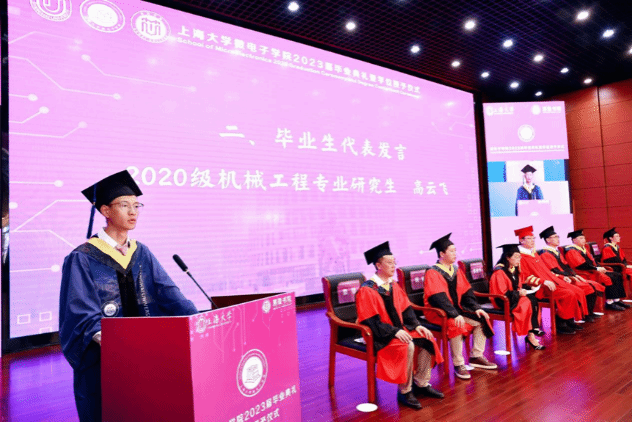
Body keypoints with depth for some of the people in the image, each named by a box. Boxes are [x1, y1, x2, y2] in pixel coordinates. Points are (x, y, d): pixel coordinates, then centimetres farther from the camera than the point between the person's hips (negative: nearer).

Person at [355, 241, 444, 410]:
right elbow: (370, 321, -19)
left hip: (399, 330, 8)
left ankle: (421, 384, 6)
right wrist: (394, 331, -26)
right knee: (407, 347, -30)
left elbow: (406, 309, 12)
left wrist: (416, 325, -5)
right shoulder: (366, 291, -14)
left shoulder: (393, 286, 11)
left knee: (427, 340, -10)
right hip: (380, 336, -8)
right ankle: (404, 391, -12)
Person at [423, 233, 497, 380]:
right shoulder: (432, 273, -14)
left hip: (457, 308, 8)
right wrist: (455, 315, -33)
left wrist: (476, 308, -5)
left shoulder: (456, 270, 10)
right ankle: (458, 364, -19)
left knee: (481, 320, -4)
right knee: (455, 325, -33)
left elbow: (466, 291, 9)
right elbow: (438, 298, -24)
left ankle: (477, 357, 7)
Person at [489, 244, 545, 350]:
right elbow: (501, 293, -18)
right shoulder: (499, 272, -17)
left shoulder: (515, 269, 10)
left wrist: (523, 289, -1)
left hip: (515, 296, 8)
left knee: (533, 299, -19)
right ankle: (531, 335, -19)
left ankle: (532, 333, -22)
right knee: (528, 303, -26)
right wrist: (518, 293, -22)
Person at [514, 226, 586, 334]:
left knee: (578, 292, -3)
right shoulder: (520, 257, -10)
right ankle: (560, 324, -11)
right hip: (540, 287, -9)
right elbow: (525, 278, -18)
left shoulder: (534, 253, 20)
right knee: (569, 294, -24)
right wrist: (543, 281, -26)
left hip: (551, 281, 9)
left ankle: (570, 321, 5)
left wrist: (561, 277, 14)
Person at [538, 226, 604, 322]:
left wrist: (576, 275, 2)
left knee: (594, 286, 1)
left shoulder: (557, 251, 18)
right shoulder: (545, 253, -12)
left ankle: (590, 313, 6)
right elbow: (554, 270, -18)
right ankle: (585, 315, -7)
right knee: (588, 288, -20)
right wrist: (570, 277, -21)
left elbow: (566, 266, 17)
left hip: (571, 277, 10)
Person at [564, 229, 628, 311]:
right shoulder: (571, 251, -13)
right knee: (608, 279, -26)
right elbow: (581, 265, -21)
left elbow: (592, 260, 18)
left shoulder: (584, 248, 18)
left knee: (617, 276, 2)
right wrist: (596, 269, -20)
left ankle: (616, 300, 1)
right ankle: (609, 303, -16)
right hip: (584, 274, -10)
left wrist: (600, 267, -1)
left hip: (592, 271, 10)